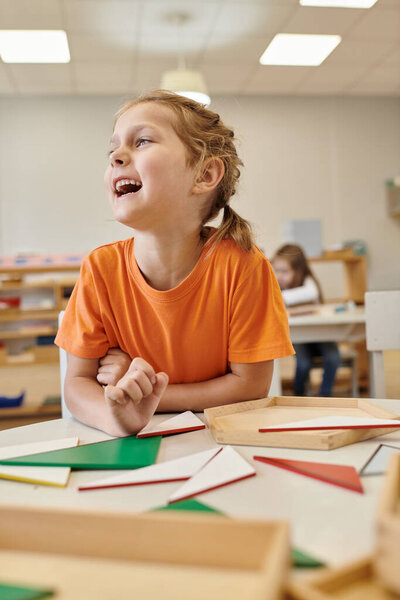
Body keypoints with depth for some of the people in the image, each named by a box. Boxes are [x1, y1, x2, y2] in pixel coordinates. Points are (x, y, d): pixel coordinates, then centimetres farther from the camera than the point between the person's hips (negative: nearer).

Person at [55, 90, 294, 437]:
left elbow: (251, 387, -12)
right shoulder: (101, 268, -10)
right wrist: (119, 416, -28)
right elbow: (78, 384, -7)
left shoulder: (242, 264, -17)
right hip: (144, 446, 1)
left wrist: (149, 394, -16)